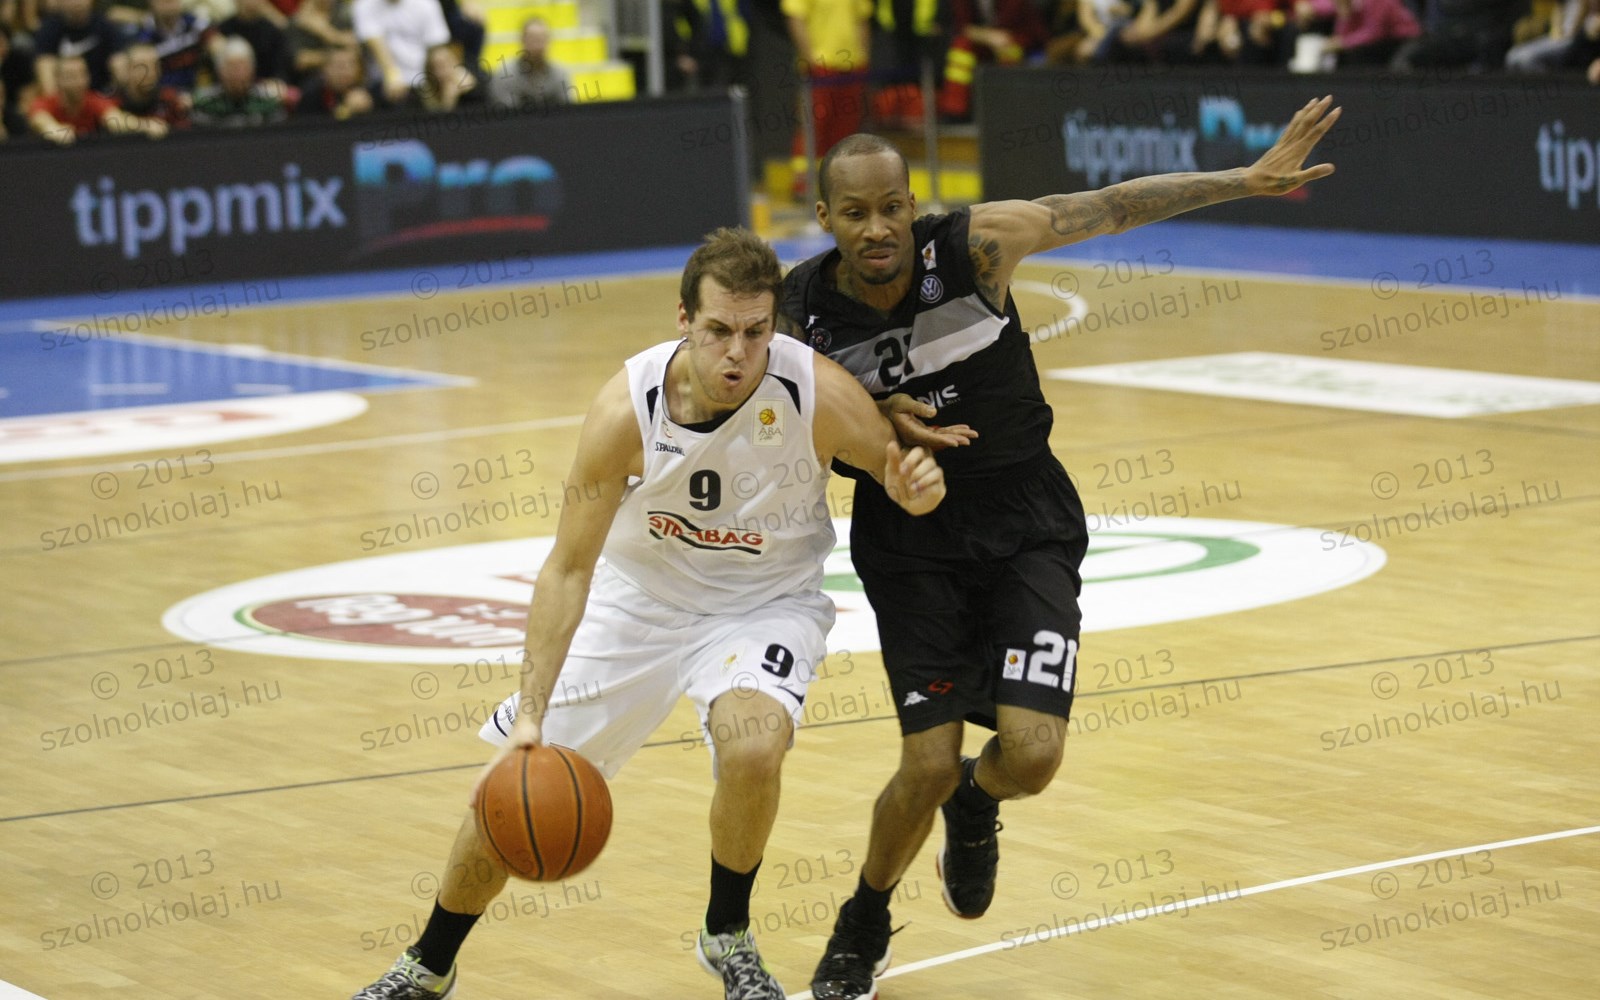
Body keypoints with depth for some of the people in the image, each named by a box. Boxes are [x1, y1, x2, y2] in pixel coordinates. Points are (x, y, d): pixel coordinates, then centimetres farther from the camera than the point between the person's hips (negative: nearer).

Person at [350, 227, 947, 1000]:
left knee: (751, 747, -32)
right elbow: (569, 567, -20)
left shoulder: (819, 393, -28)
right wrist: (531, 714, -27)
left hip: (766, 601, -1)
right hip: (641, 595, 1)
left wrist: (915, 490, -36)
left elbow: (901, 474, -9)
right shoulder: (625, 411, -27)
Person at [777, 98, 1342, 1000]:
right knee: (929, 766, -10)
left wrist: (1250, 180, -11)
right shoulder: (800, 309, -14)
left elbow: (1113, 208, -8)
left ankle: (975, 805, 25)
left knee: (1031, 754, -15)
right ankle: (864, 926, 20)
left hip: (1026, 524, 0)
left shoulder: (978, 243, -18)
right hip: (913, 537, 0)